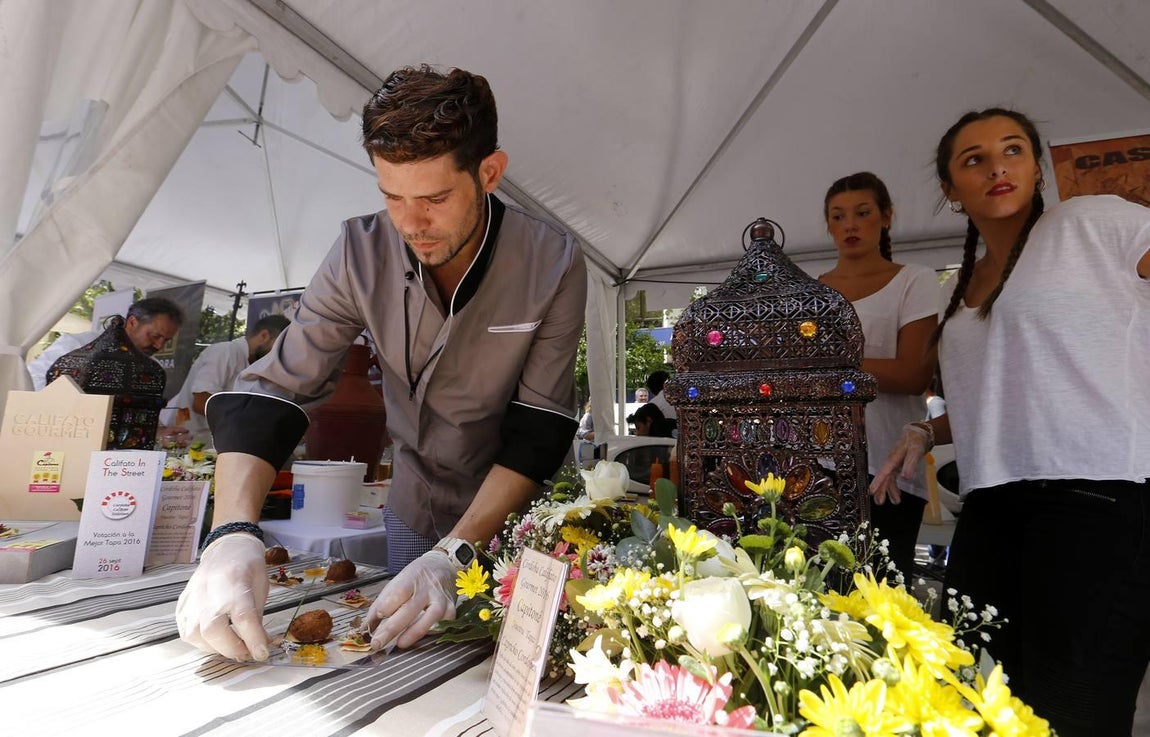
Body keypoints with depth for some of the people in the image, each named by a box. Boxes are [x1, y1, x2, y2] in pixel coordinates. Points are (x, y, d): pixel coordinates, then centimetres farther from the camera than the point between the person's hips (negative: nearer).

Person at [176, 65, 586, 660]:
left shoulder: (553, 264, -22)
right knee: (402, 650, 20)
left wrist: (453, 554, -31)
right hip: (415, 512, 2)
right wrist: (233, 534, -32)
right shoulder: (362, 253, -16)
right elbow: (272, 389, -16)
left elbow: (539, 430, -22)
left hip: (521, 519, -1)